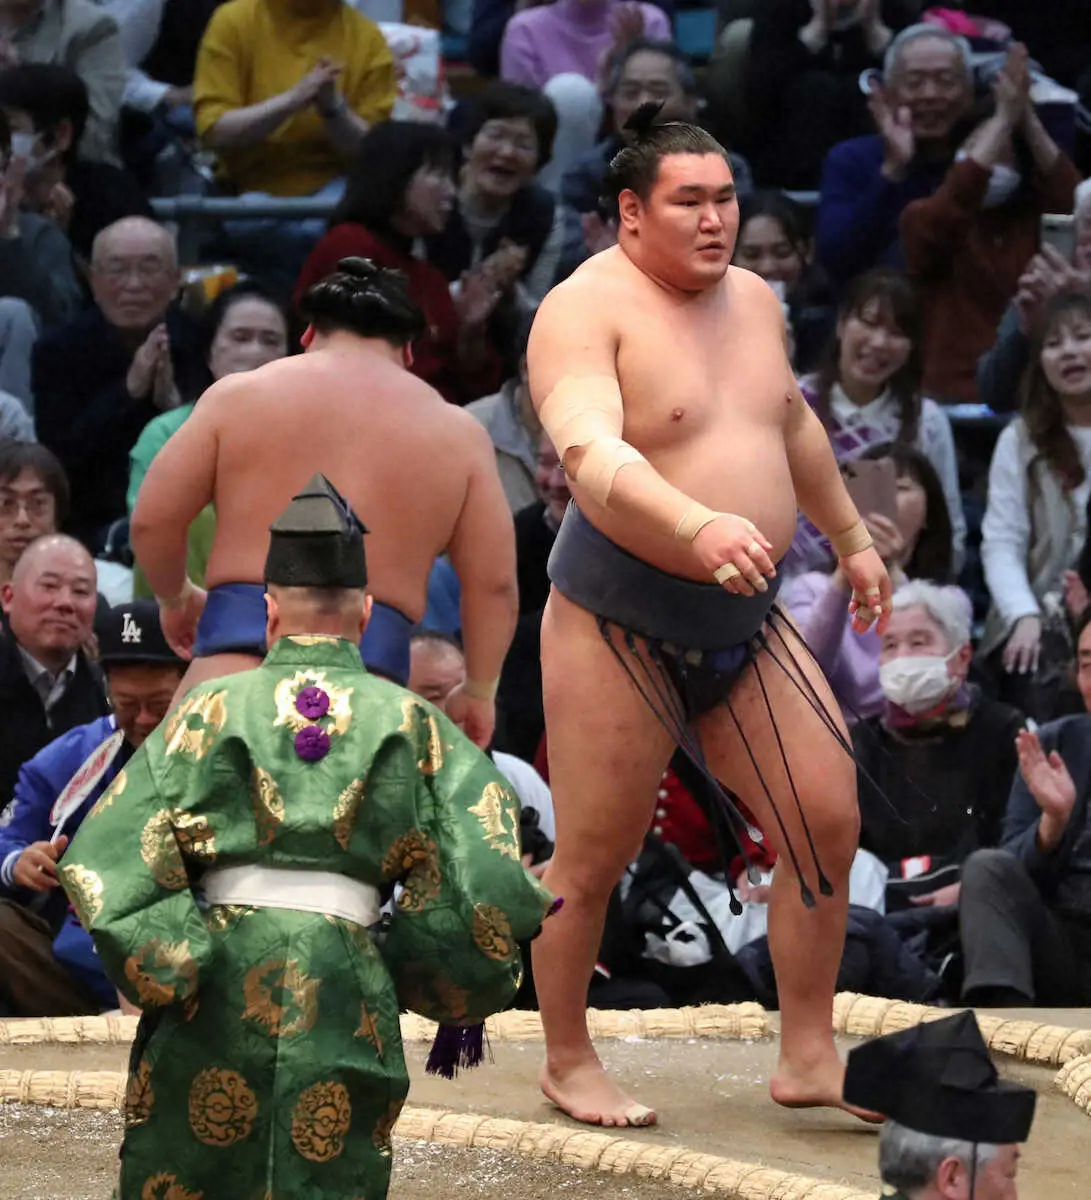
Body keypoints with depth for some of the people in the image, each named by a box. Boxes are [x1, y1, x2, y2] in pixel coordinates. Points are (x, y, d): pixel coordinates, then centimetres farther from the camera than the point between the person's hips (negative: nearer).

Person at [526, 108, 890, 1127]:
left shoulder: (751, 298, 9)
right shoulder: (586, 310, -16)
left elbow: (793, 424, 28)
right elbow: (590, 454, -33)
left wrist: (851, 537, 34)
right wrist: (699, 528, -48)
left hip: (743, 624, 7)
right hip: (619, 622, -7)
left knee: (827, 821, 2)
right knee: (593, 858, 1)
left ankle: (808, 1056, 13)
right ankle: (567, 1062, 19)